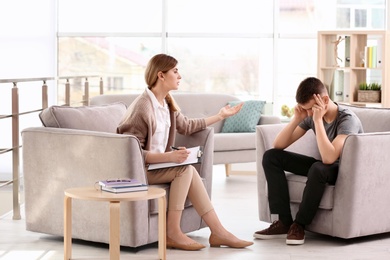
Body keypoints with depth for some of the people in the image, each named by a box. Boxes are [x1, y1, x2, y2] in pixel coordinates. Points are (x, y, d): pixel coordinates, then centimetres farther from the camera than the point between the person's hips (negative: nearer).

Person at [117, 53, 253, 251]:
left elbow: (187, 126, 23)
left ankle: (218, 232, -15)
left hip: (156, 164, 8)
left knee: (188, 171, -15)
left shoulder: (167, 103, 7)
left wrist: (220, 116, 25)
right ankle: (173, 234, -19)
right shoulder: (143, 107, -20)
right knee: (185, 168, -22)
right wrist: (169, 156, -31)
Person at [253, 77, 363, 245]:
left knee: (318, 168, -41)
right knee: (271, 156, -7)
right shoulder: (310, 116, -5)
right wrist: (296, 119, -19)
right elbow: (278, 145, -6)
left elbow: (328, 158, -38)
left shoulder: (347, 119, -24)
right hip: (325, 167, 7)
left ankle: (299, 225, -22)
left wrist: (318, 120, -34)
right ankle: (284, 222, -15)